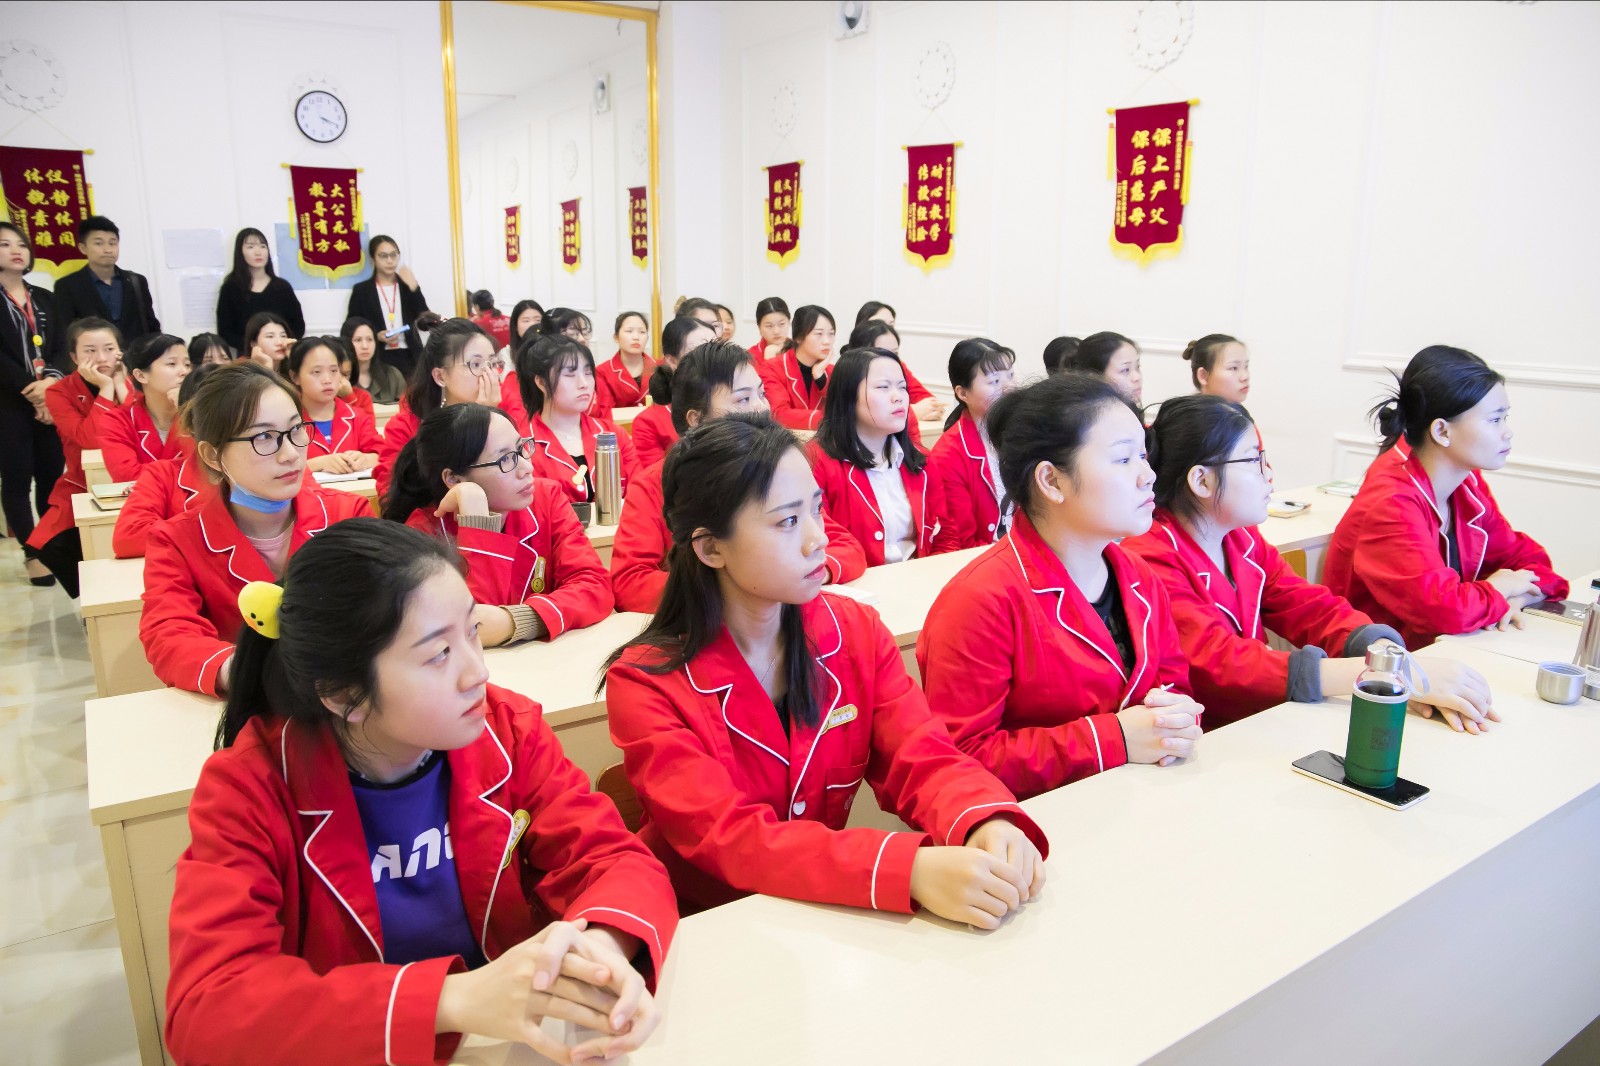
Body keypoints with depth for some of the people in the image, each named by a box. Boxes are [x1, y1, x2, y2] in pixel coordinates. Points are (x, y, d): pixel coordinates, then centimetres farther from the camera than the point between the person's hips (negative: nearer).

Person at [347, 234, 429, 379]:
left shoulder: (407, 286, 14)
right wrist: (377, 336, -12)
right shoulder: (361, 290, 7)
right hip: (378, 359, -2)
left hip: (410, 358, 2)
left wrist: (413, 287, -6)